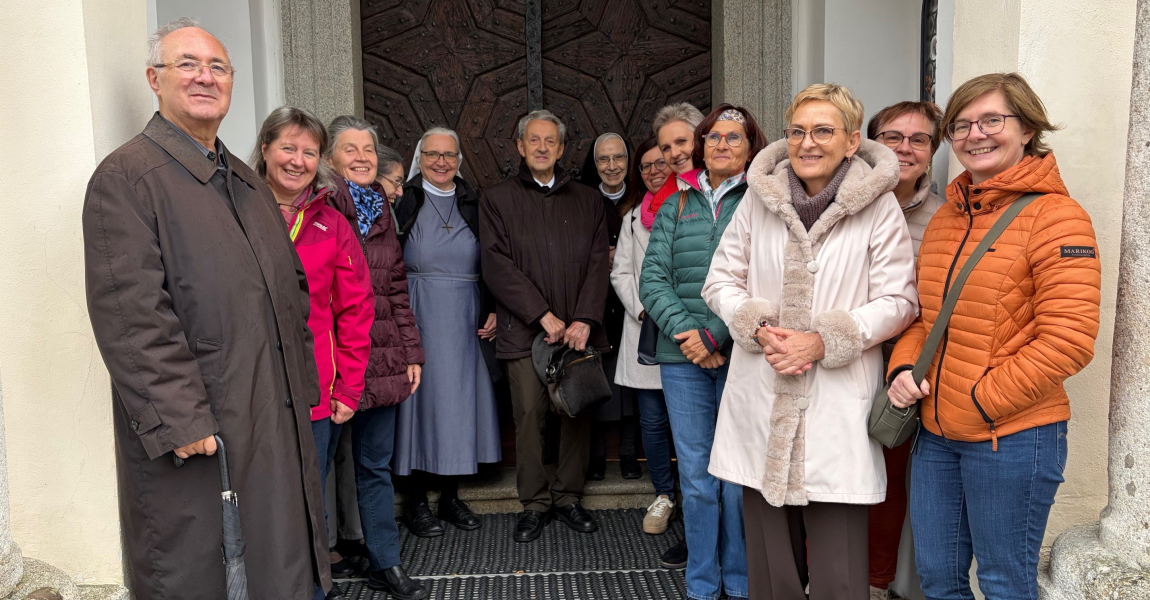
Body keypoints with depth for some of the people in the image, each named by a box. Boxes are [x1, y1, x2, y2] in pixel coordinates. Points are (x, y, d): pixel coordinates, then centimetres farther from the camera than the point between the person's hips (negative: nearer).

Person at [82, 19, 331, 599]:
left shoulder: (247, 182, 17)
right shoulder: (126, 176, -8)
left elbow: (291, 287, 20)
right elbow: (129, 315, -16)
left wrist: (302, 387, 13)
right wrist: (179, 420, -20)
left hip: (275, 423, 7)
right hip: (188, 435, -7)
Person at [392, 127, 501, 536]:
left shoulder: (472, 205, 11)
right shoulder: (402, 201, 1)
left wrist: (493, 311, 3)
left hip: (466, 321, 4)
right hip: (417, 320, -3)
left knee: (460, 400, 7)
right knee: (421, 399, 0)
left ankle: (450, 496, 21)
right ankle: (418, 502, 13)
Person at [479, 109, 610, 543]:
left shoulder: (586, 200, 13)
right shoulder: (496, 199, 6)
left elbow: (598, 263, 5)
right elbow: (498, 266, -4)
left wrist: (584, 319, -9)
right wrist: (544, 316, -11)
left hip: (579, 330, 2)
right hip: (525, 329, -2)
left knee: (578, 413, 5)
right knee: (529, 414, 0)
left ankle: (568, 497, 20)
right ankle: (534, 503, 15)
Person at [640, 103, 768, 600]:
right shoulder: (675, 206, 12)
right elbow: (652, 278, 4)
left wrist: (714, 334, -14)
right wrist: (684, 332, -10)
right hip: (683, 357, 3)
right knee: (696, 478, 9)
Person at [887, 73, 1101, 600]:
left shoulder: (1056, 217, -10)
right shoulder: (946, 216, 11)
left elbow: (1067, 341, -17)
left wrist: (981, 401, -15)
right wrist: (903, 368, -1)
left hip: (1013, 436, -6)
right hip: (936, 432, 6)